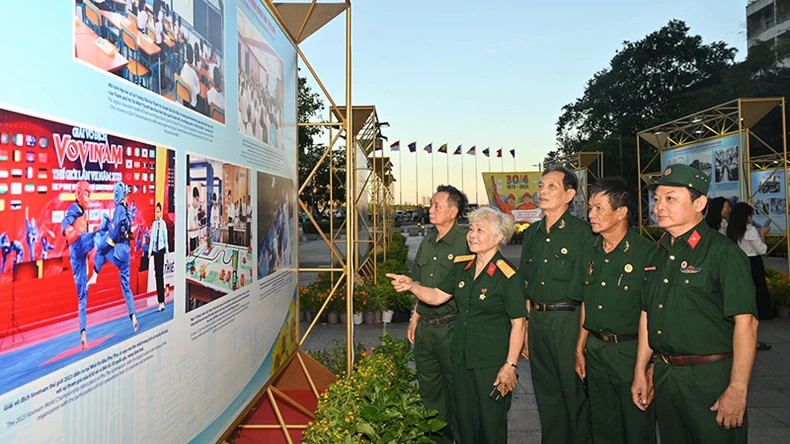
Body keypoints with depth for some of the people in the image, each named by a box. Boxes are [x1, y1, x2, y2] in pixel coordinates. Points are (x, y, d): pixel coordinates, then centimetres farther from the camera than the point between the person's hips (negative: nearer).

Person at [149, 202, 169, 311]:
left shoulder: (163, 223, -6)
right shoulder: (154, 224, 7)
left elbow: (166, 238, -3)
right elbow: (152, 238, 7)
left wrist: (167, 252, -2)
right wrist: (150, 251, -1)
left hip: (161, 250, -5)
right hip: (155, 251, 5)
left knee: (160, 275, -7)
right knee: (157, 275, 6)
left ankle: (162, 301, -4)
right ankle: (159, 301, 12)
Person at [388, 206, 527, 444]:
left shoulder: (508, 276, -15)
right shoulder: (461, 266, 3)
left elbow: (518, 323, -14)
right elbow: (437, 296, 5)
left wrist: (510, 365, -15)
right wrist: (411, 285, -13)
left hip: (492, 362, -6)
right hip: (461, 357, 6)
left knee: (492, 422, 9)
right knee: (465, 418, 19)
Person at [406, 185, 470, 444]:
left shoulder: (466, 241, -13)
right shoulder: (427, 242, 10)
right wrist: (415, 318, 16)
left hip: (451, 327, -7)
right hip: (425, 327, 7)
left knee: (455, 387, 7)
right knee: (429, 387, 17)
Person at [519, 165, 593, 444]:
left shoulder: (582, 232, -9)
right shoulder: (532, 233, 10)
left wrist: (583, 336, -13)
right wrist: (525, 327, 10)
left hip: (569, 319, -6)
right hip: (537, 320, 6)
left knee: (575, 393, 7)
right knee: (546, 393, 16)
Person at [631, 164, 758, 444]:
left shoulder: (722, 252, -13)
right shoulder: (658, 253, 8)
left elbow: (746, 322, -17)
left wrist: (737, 389, -20)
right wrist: (640, 372, 12)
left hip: (711, 377, -6)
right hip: (664, 374, 7)